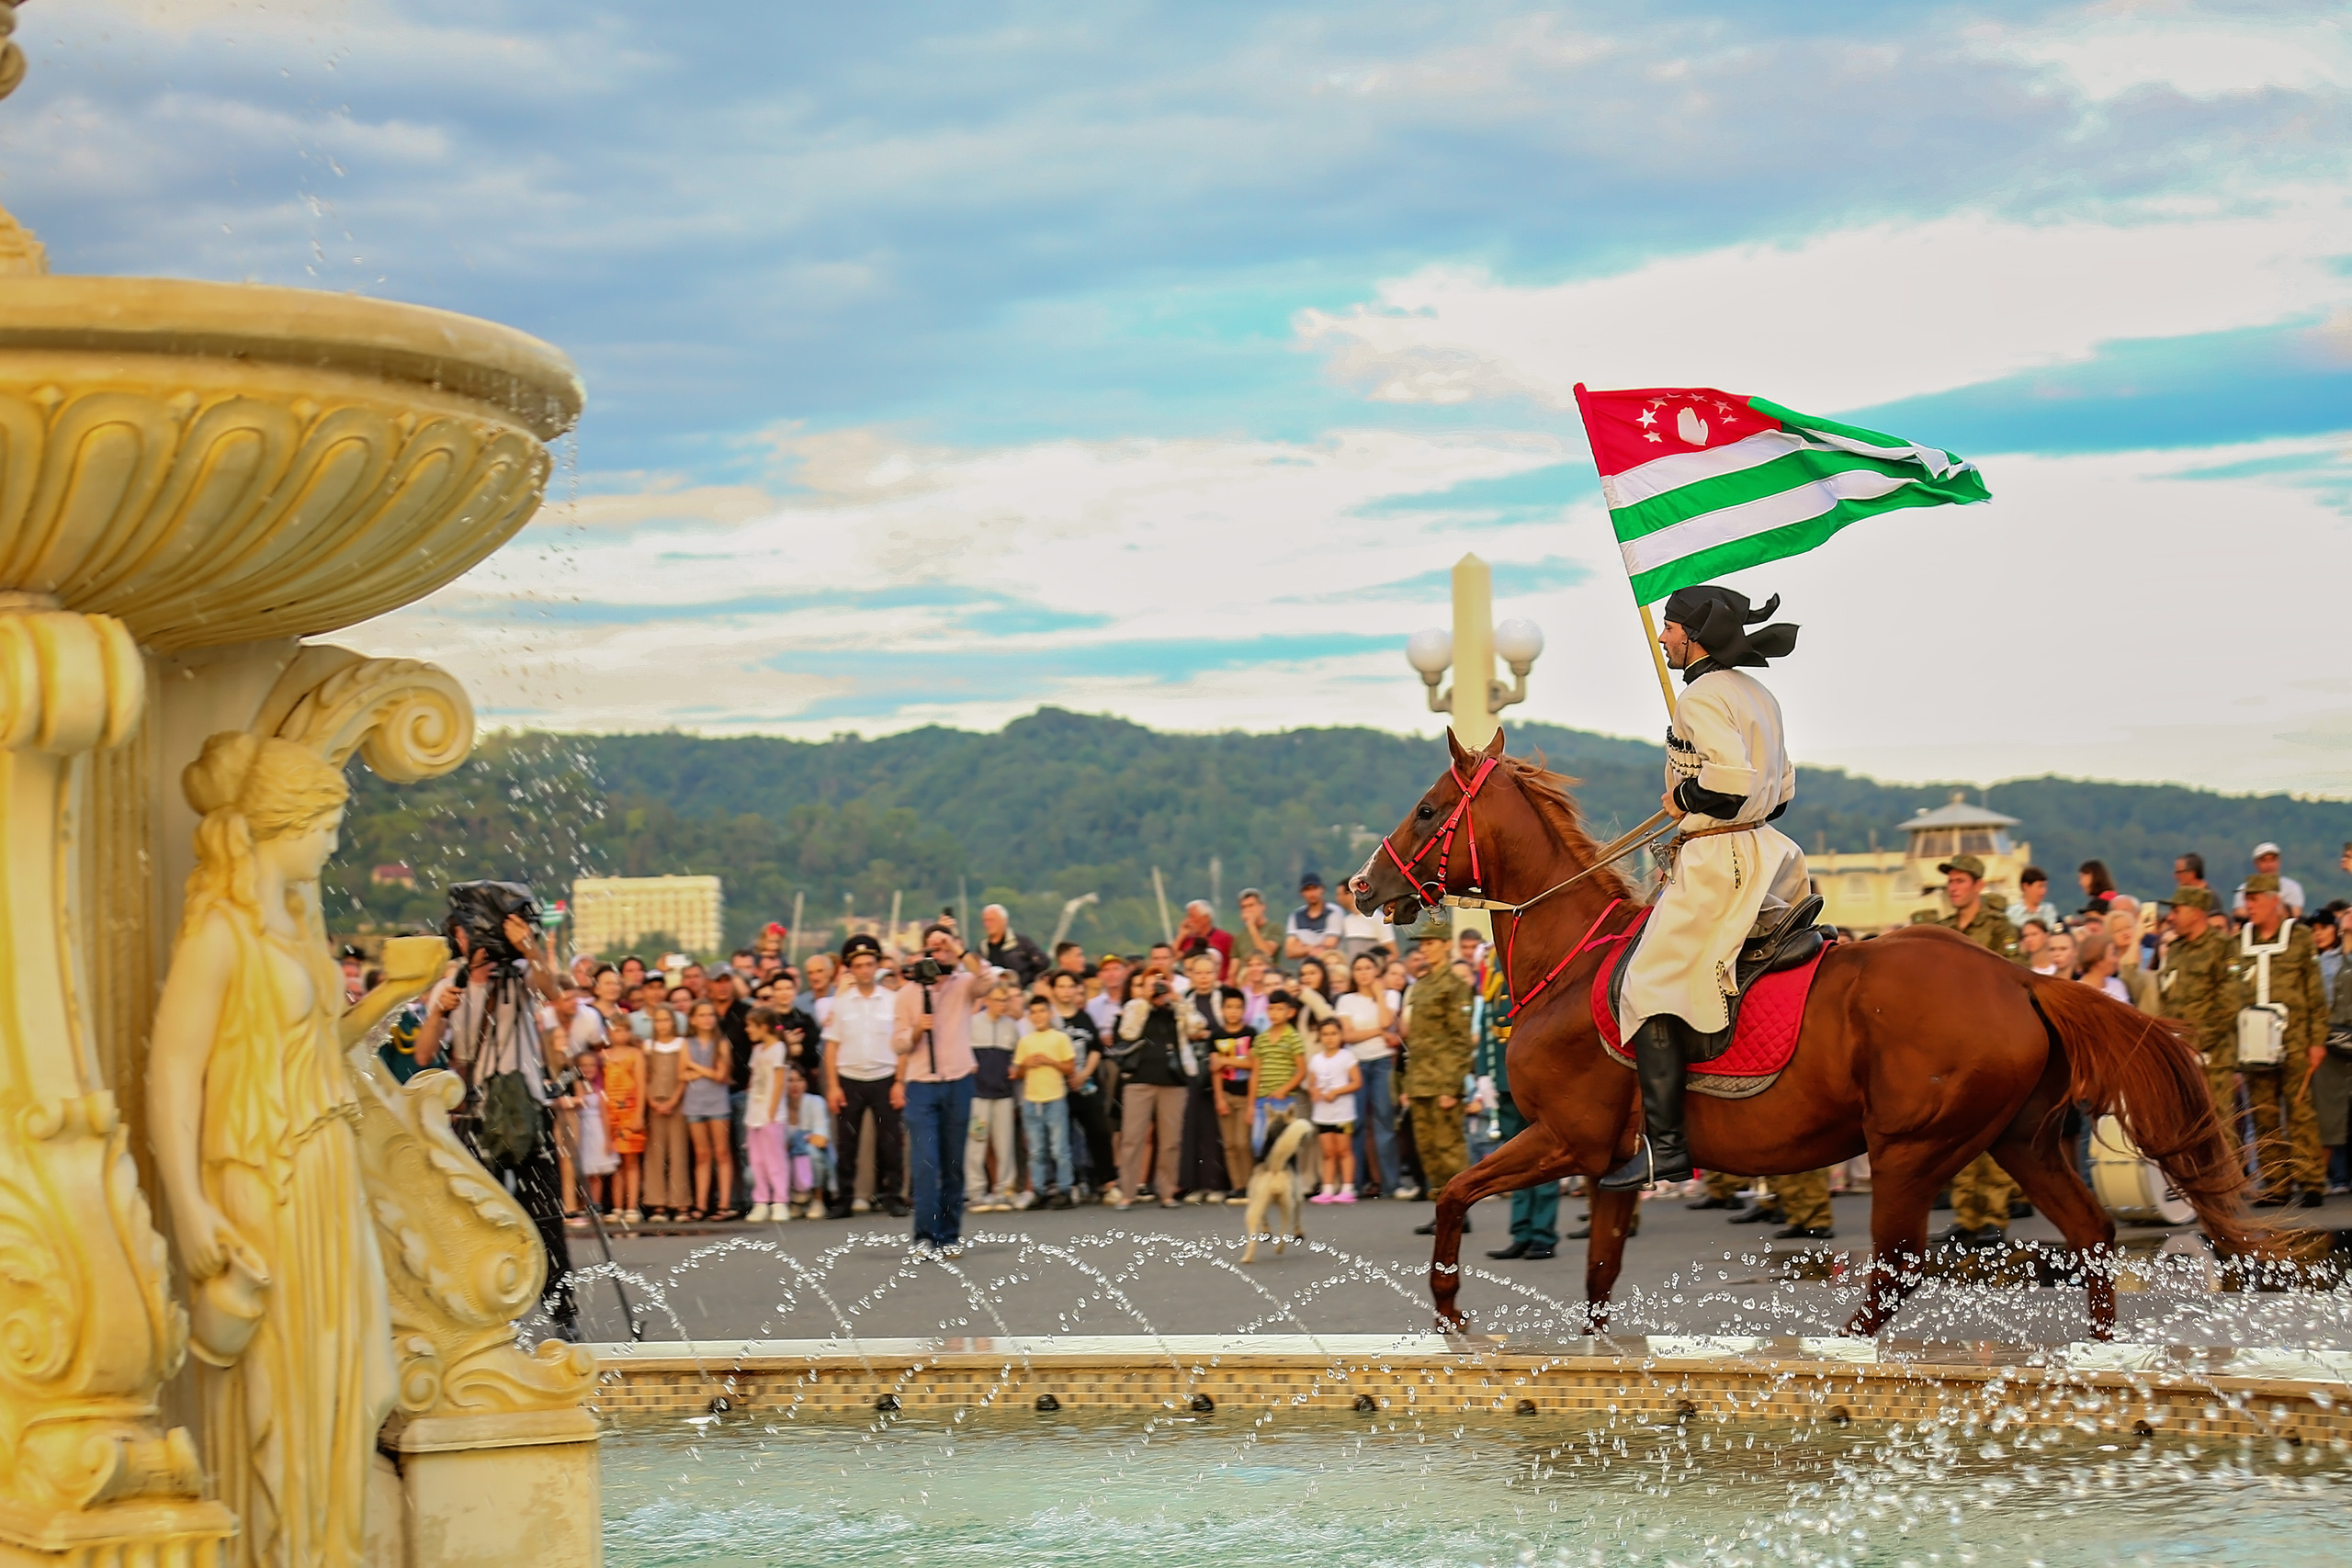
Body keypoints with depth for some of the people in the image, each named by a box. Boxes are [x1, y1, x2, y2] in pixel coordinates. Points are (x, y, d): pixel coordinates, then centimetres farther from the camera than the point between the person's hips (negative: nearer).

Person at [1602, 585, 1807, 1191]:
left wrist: (1683, 798, -11)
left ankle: (1664, 1144, -17)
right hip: (1762, 851, 10)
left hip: (1716, 862, -10)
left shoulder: (1701, 697, -14)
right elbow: (1781, 788, 20)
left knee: (1650, 984, -10)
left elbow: (1734, 778, -28)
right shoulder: (1758, 695, 15)